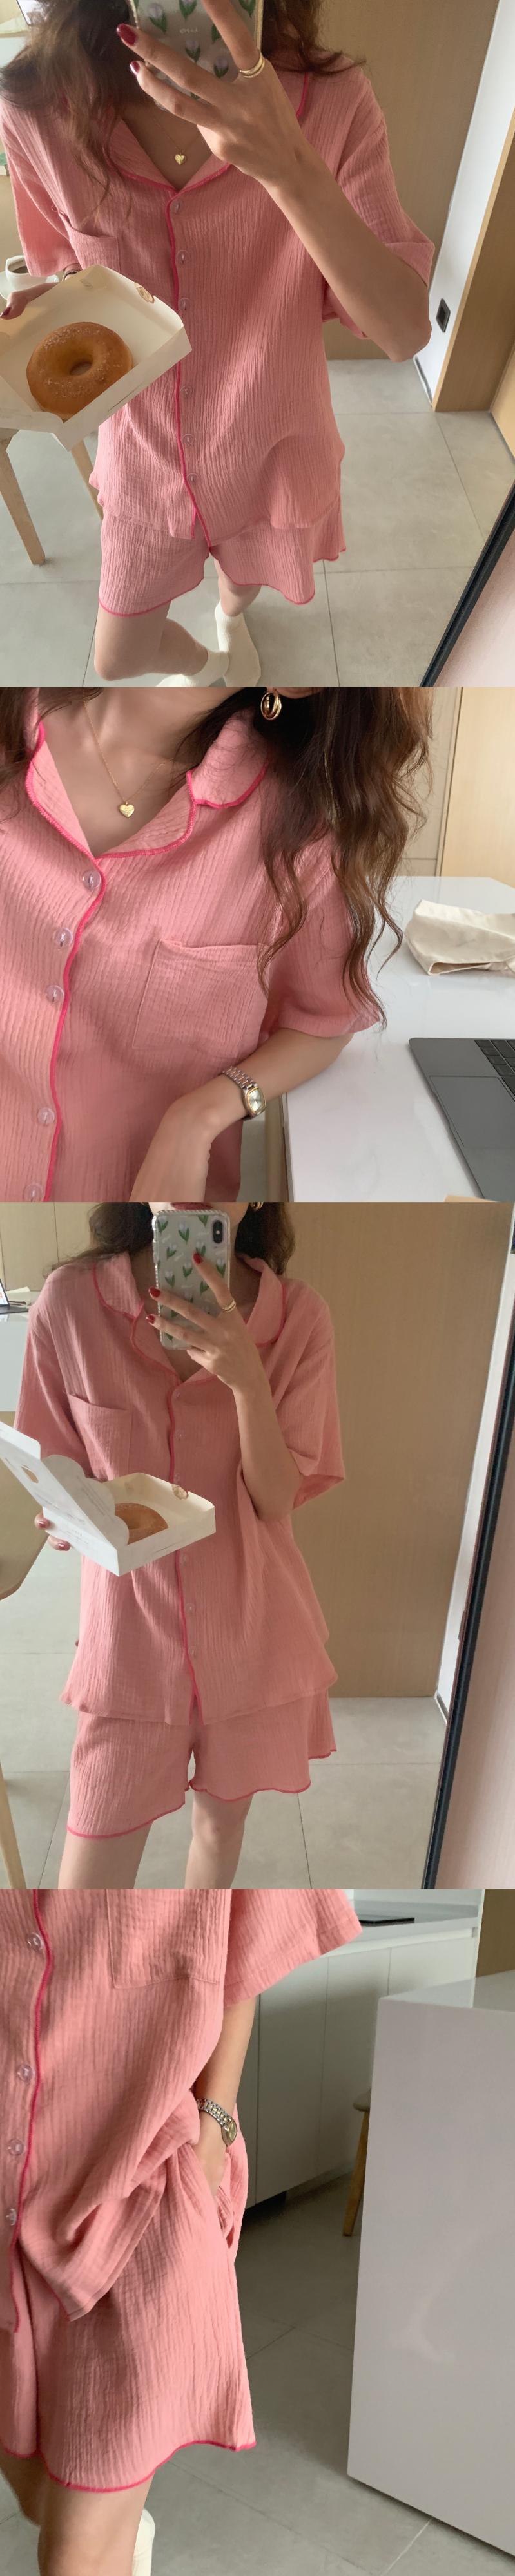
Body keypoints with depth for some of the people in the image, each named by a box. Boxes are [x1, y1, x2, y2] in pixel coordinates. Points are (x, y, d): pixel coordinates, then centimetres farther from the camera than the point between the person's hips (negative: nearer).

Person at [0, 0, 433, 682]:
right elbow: (65, 277, -1)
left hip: (271, 454, -1)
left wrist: (290, 167, -42)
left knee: (245, 577, 29)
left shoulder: (334, 101, -25)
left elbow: (406, 332, -29)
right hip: (144, 455, 1)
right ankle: (200, 663, 54)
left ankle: (232, 618, 67)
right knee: (118, 659, 18)